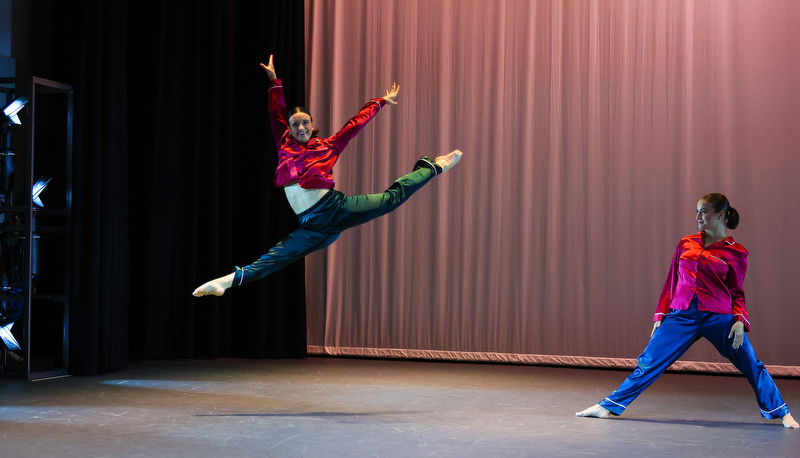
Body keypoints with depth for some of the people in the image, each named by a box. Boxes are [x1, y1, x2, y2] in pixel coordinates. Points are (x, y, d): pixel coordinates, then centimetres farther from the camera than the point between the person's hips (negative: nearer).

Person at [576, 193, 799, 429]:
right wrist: (660, 315, 11)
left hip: (719, 318, -2)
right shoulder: (686, 244, 12)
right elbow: (671, 283, 15)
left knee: (751, 366, 0)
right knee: (649, 362, -1)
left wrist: (740, 320, -10)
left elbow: (736, 293, 5)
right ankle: (607, 407, 4)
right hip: (682, 316, 2)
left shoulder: (735, 252, 3)